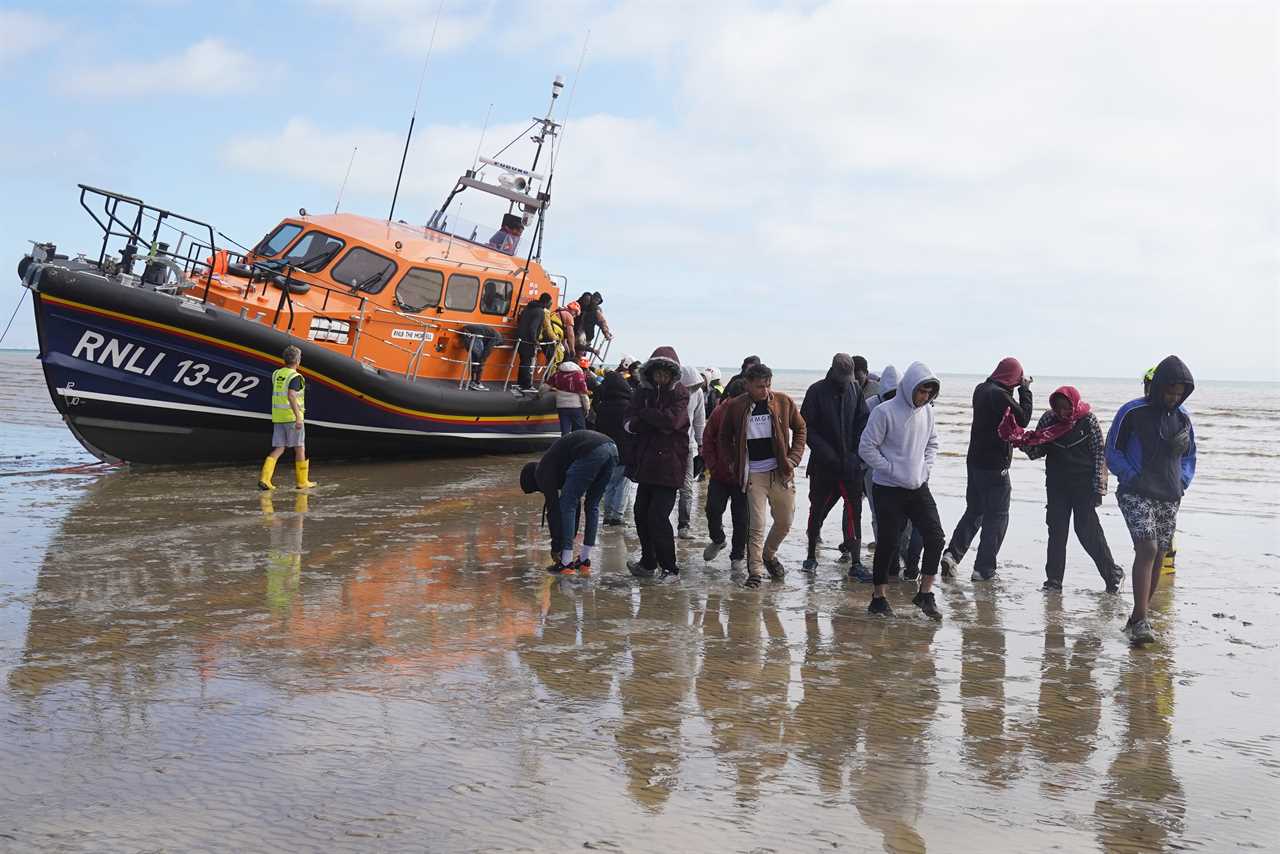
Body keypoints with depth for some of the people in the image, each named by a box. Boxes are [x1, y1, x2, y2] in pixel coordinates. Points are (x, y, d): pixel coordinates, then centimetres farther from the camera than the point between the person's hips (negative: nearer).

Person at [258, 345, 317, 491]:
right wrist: (298, 417, -30)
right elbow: (291, 396, -27)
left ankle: (264, 479, -9)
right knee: (300, 449, 7)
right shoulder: (295, 377, -14)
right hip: (292, 417, -6)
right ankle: (302, 481, 14)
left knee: (278, 450, 6)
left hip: (278, 418, 6)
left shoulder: (276, 374, 9)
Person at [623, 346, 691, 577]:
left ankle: (668, 566, 2)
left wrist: (645, 414, -8)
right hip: (645, 462, 6)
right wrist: (657, 424, -9)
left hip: (669, 464, -6)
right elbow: (628, 422, 3)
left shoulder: (680, 394, -2)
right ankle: (648, 562, 25)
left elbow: (673, 420, -19)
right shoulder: (643, 392, 10)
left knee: (657, 515, -11)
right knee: (641, 513, 10)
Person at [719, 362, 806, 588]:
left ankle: (769, 554, 37)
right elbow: (724, 437, 10)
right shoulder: (736, 407, -4)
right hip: (753, 474, -2)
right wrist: (733, 463, 1)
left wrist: (793, 458, 1)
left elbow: (800, 429, 11)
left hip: (781, 472, 2)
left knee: (785, 522, 11)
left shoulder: (783, 402, -2)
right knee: (757, 525, -4)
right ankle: (755, 570, 7)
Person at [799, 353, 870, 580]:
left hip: (849, 464, 2)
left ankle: (856, 563, -2)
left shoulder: (854, 389, 5)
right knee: (818, 509, 9)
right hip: (823, 465, -2)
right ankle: (811, 555, 25)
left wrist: (856, 453, -5)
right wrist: (825, 452, -15)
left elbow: (862, 422, 7)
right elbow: (806, 427, -7)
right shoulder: (817, 391, -5)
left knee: (854, 511, -4)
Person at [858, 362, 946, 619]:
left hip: (919, 488, 6)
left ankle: (925, 594, 10)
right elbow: (866, 448, -14)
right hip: (889, 489, -6)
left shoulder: (927, 411, 4)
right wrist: (892, 470, -14)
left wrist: (926, 468, 4)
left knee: (935, 537, -2)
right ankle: (878, 598, 15)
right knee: (887, 542, 0)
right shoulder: (884, 412, -15)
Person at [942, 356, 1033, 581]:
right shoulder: (1000, 395, -20)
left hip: (975, 461, 8)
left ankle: (953, 553, 5)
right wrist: (1025, 390, -5)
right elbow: (1023, 419, -13)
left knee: (974, 510, 18)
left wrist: (1021, 388, 13)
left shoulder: (981, 389, 6)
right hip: (995, 466, -8)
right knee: (997, 516, 3)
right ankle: (984, 569, 3)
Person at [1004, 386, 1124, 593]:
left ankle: (1112, 574, 7)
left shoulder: (1088, 420, -8)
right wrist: (1022, 441, -15)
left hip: (1083, 485, -4)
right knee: (1056, 531, 6)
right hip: (1057, 485, 4)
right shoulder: (1048, 419, 1)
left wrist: (1098, 488, -11)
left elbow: (1099, 454, -6)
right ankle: (1054, 579, 14)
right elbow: (1036, 452, 6)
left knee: (1088, 531, -6)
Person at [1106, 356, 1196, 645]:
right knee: (1147, 549, -20)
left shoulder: (1183, 417, 10)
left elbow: (1189, 454, 23)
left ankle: (1138, 618, 17)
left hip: (1169, 499, 6)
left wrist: (1183, 482, 6)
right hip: (1137, 494, -6)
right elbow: (1113, 451, -1)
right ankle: (1140, 621, -22)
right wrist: (1131, 477, -12)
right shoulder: (1133, 412, -6)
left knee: (1158, 557, 6)